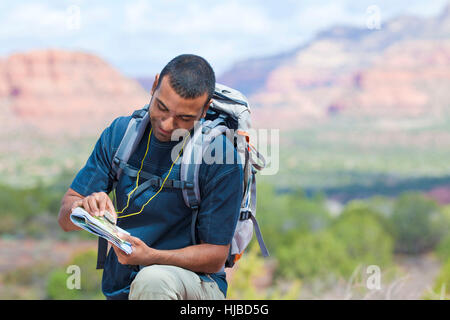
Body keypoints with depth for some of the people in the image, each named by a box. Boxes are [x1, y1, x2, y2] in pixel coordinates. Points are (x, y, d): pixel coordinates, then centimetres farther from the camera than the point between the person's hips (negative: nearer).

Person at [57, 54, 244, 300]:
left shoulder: (221, 157, -12)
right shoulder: (120, 132, 2)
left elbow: (215, 256, -11)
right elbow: (65, 219, 3)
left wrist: (150, 257, -27)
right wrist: (84, 208, -22)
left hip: (195, 284, -4)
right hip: (120, 290, 4)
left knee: (153, 280, -36)